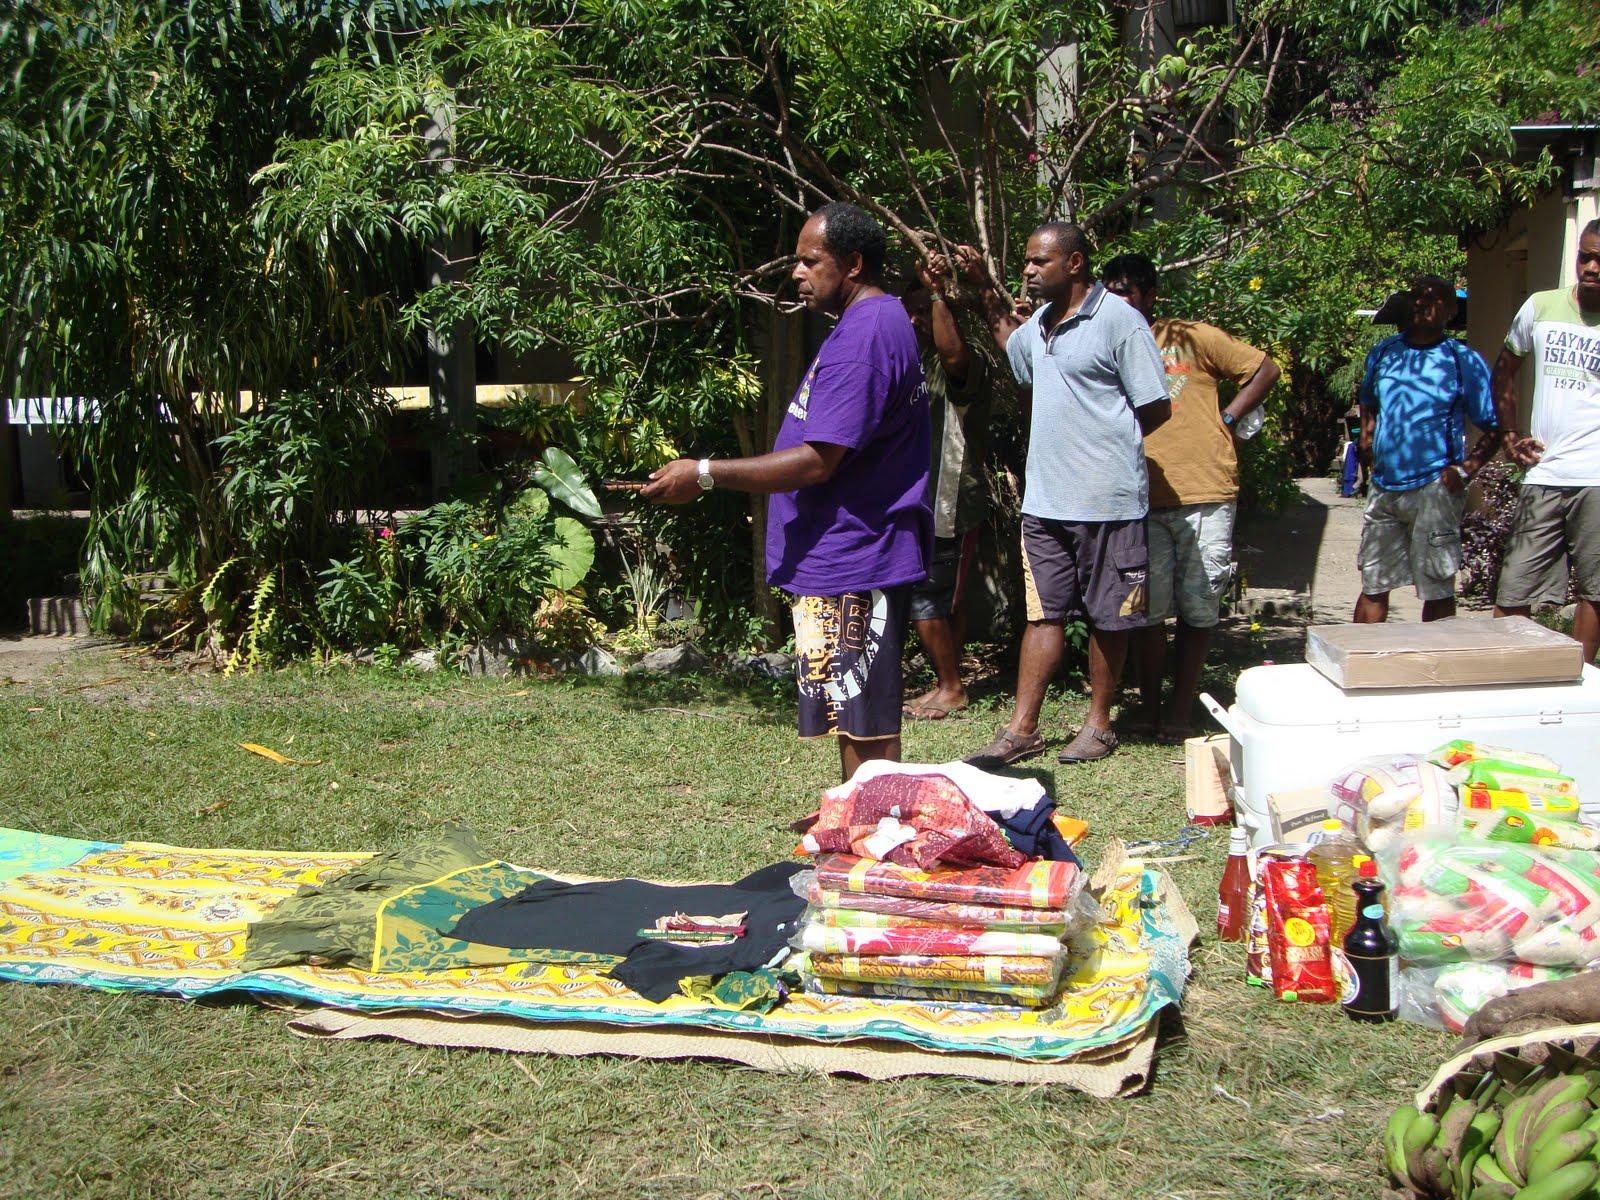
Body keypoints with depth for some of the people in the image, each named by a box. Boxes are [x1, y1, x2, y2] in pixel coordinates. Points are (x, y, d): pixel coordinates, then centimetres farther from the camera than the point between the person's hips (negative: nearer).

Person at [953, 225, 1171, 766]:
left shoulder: (1118, 320, -11)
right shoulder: (1040, 323, 13)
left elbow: (1156, 407, -9)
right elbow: (1011, 342, 39)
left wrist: (1104, 444, 4)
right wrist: (984, 286, 28)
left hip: (1106, 499, -7)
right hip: (1044, 498, 7)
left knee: (1107, 617, 6)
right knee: (1042, 613, 8)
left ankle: (1099, 723, 18)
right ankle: (1022, 729, 9)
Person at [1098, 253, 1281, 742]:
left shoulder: (1192, 338, 6)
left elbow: (1265, 370, 8)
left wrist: (1225, 418, 1)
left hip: (1203, 497, -1)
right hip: (1141, 501, 2)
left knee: (1198, 611, 3)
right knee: (1147, 611, 0)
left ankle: (1180, 712, 11)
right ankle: (1150, 712, 12)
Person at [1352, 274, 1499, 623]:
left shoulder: (1464, 361, -3)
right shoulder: (1383, 352, 10)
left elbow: (1493, 429, -2)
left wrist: (1464, 470, -14)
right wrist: (1367, 436, 10)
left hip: (1433, 490, -5)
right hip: (1384, 486, 5)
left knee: (1437, 591, 1)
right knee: (1373, 585, 12)